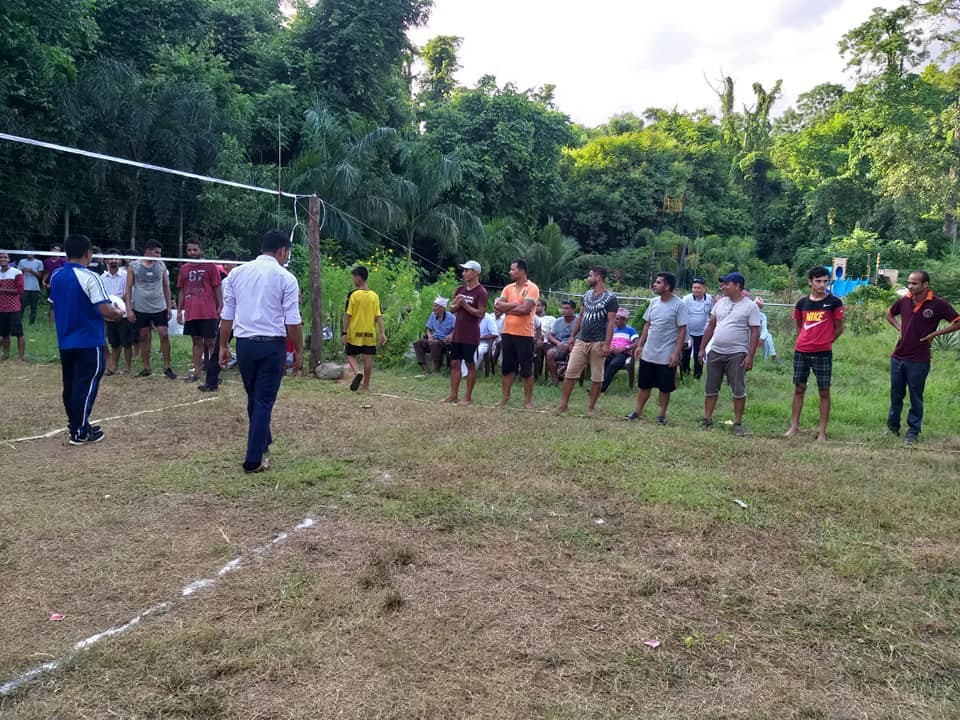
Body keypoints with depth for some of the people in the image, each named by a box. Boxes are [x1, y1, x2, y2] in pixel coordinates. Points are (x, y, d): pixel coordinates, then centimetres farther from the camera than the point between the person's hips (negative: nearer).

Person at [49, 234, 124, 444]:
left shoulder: (56, 277, 7)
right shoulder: (89, 277, -16)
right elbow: (106, 310, -23)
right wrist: (118, 314, -2)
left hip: (64, 342, 7)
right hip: (88, 342, -7)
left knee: (70, 385, 15)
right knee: (86, 386, -1)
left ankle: (75, 425, 26)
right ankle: (81, 432, 2)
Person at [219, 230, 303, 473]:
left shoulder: (237, 272, 6)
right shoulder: (285, 278, -6)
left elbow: (226, 315, 7)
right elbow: (293, 321, -8)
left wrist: (223, 346, 14)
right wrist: (298, 351, 1)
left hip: (244, 343, 4)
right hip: (271, 344, -4)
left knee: (254, 398, 20)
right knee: (264, 401, 2)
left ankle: (262, 444, 38)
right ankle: (254, 460, 3)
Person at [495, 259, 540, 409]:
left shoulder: (532, 288, -7)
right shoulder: (508, 288, 12)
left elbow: (525, 309, -18)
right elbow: (497, 306, 0)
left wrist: (505, 308, -6)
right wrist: (514, 304, -12)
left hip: (524, 334, -6)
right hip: (507, 333, 6)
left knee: (526, 369, 2)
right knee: (507, 367, 12)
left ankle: (528, 400, 10)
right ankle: (505, 397, 22)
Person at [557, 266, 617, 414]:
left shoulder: (610, 298, -7)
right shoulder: (587, 295, 12)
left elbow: (611, 322, -11)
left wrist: (607, 344, -18)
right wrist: (572, 336, 12)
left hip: (597, 343, -6)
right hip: (581, 341, 6)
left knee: (597, 377, 3)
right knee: (569, 374, 1)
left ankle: (590, 408, 11)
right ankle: (563, 405, 5)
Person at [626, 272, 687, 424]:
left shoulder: (679, 305, -12)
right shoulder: (654, 302, 5)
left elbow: (682, 330, -12)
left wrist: (676, 353, -16)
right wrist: (640, 345, 8)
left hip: (667, 356, -5)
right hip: (648, 354, 5)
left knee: (664, 388, 7)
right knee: (644, 385, 11)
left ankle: (662, 415, 19)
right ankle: (638, 412, 20)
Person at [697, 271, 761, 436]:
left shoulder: (750, 306, -7)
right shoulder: (720, 302, 9)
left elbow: (755, 333, -9)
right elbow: (711, 326, 13)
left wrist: (750, 356, -16)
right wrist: (702, 348, 9)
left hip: (737, 354, -5)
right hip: (715, 352, 5)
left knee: (738, 390, 1)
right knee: (710, 388, 10)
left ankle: (738, 423, 10)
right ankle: (707, 419, 20)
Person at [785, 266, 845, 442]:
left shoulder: (834, 302, -3)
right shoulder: (802, 303, 6)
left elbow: (839, 328, 3)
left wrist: (825, 341, 6)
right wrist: (804, 340, 8)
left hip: (823, 354, -3)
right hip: (801, 352, 3)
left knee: (824, 391, 1)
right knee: (799, 388, 9)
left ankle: (822, 431, 7)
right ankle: (794, 426, 17)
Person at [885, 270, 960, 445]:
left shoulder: (938, 304, -12)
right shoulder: (904, 301, 0)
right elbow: (889, 314, 20)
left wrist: (935, 334, -12)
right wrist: (899, 327, 4)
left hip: (919, 360, -4)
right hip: (898, 357, 4)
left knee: (916, 398, 7)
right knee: (896, 395, 14)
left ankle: (913, 432, 19)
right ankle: (892, 427, 29)